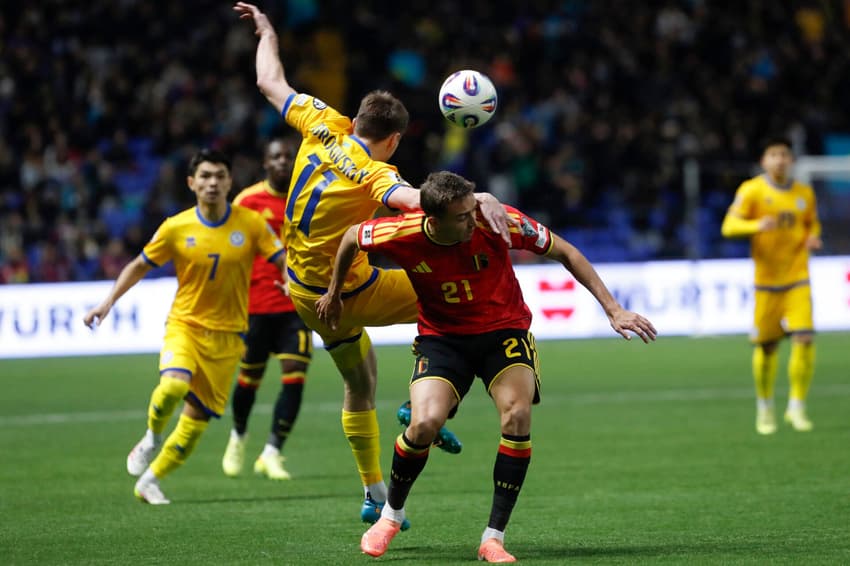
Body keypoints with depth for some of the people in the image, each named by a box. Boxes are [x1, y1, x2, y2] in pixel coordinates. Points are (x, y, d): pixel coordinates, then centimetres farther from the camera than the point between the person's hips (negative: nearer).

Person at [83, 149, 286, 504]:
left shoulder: (251, 224, -4)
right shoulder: (176, 228, -4)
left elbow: (284, 261, -3)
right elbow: (140, 266, 8)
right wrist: (108, 302, 0)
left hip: (227, 334, 1)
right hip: (185, 324, -1)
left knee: (198, 416, 0)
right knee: (174, 385, -30)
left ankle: (150, 479, 19)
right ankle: (153, 438, 1)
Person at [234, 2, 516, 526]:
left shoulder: (325, 127, -8)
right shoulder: (373, 175, -25)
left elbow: (271, 83, 5)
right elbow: (416, 199, -48)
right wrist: (476, 198, -59)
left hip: (304, 294, 7)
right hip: (347, 296, -7)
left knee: (360, 384, 21)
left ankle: (373, 493, 25)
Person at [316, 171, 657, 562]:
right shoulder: (403, 235, -22)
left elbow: (564, 252, -10)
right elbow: (352, 237, 1)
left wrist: (613, 309, -11)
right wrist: (334, 294, 16)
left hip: (504, 329, 0)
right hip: (442, 336, 0)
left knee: (517, 417, -24)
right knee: (425, 423, -22)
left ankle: (494, 538, -13)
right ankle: (391, 515, 8)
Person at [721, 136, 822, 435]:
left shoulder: (804, 194, 7)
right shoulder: (752, 190, -4)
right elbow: (729, 226, -11)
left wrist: (813, 237, 1)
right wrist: (756, 225, -29)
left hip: (797, 278, 2)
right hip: (766, 278, -2)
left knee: (805, 340, -13)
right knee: (766, 346, 3)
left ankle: (797, 407, -1)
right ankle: (765, 408, 23)